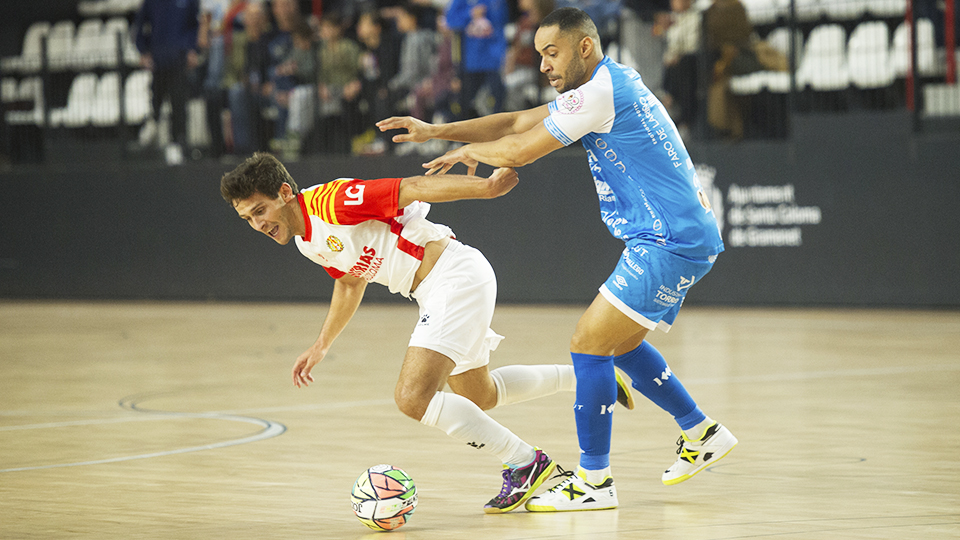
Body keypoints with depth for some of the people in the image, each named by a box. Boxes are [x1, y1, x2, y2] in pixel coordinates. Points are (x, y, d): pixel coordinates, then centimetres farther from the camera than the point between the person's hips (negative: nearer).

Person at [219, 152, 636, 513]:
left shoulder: (331, 201, -19)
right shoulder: (305, 240, 9)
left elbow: (414, 188, -22)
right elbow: (351, 282, 26)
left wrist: (488, 186, -30)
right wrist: (321, 346, 26)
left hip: (457, 276, -10)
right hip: (438, 292, 10)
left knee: (413, 397, -20)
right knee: (478, 396, 26)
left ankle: (525, 464, -9)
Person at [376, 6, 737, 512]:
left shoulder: (600, 91, -16)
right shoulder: (609, 85, 16)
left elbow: (518, 151, -13)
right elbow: (517, 122, 18)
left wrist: (470, 150, 8)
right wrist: (436, 131, 13)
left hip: (670, 242, -10)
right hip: (682, 238, 10)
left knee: (588, 344, -8)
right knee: (618, 343, 21)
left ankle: (594, 480, -4)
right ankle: (702, 433, 30)